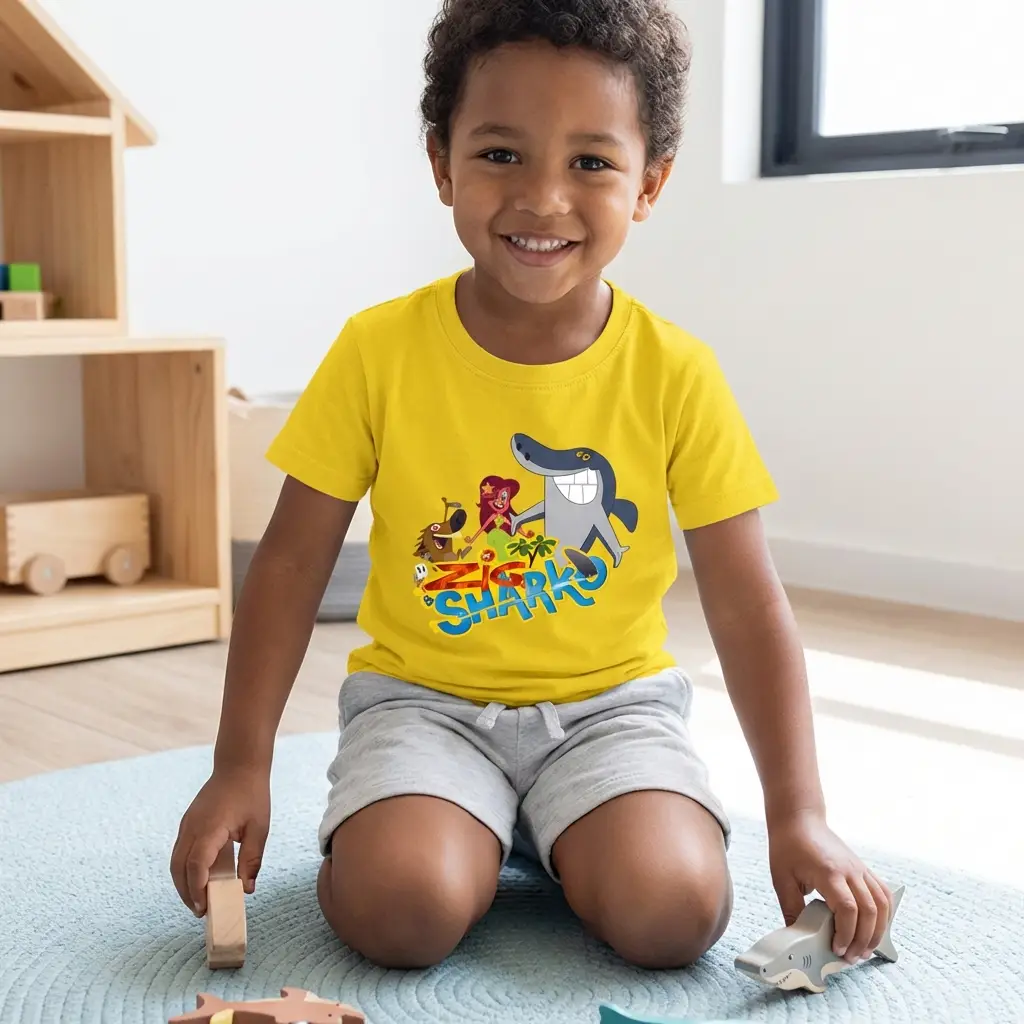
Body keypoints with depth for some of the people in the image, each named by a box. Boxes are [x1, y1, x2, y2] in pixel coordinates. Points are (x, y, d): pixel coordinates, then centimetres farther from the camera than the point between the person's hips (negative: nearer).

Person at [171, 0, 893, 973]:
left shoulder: (675, 373, -9)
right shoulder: (379, 350, -9)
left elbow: (747, 604, -6)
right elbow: (292, 563, -3)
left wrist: (798, 816, -10)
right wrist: (241, 766, -7)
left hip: (611, 701, 1)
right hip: (423, 697, -1)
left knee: (673, 909, -23)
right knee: (403, 909, -27)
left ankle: (548, 836, 10)